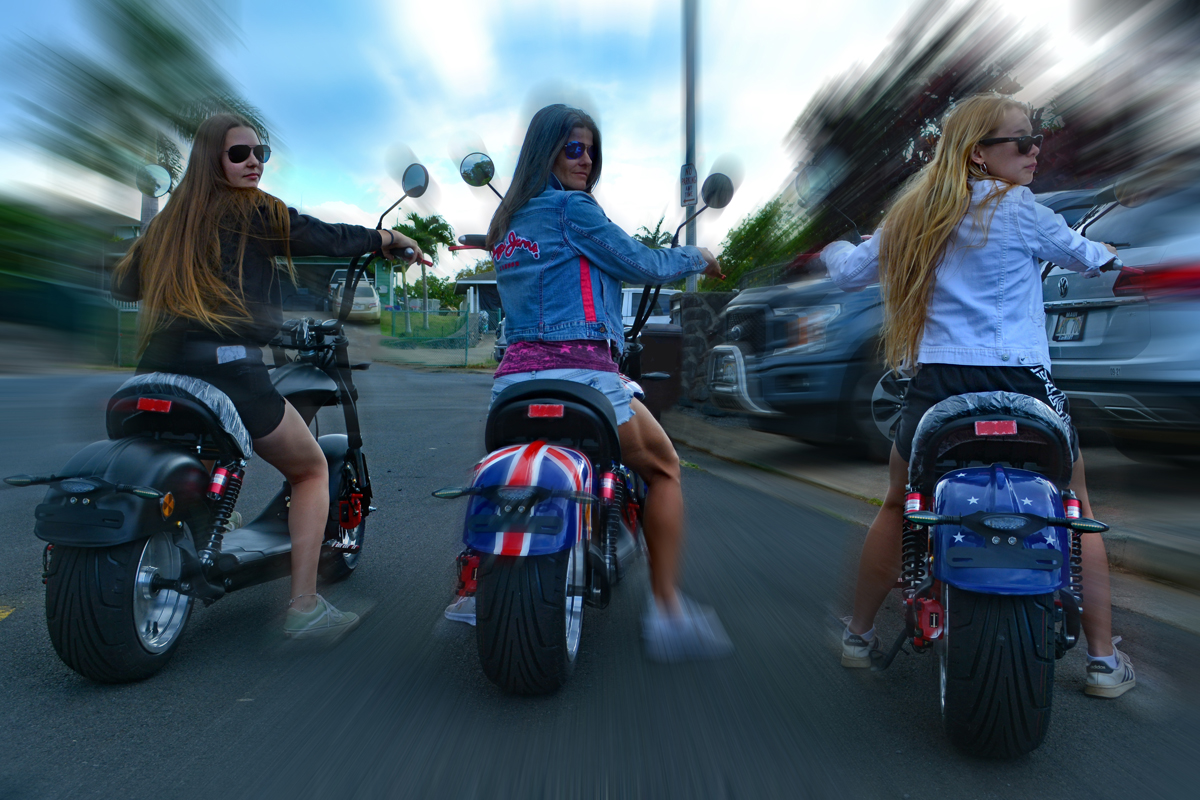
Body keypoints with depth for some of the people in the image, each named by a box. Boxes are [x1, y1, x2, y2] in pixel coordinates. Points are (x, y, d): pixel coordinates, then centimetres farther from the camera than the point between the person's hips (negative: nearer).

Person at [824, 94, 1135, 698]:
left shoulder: (909, 216, 8)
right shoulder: (1018, 209, -3)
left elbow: (849, 274, 16)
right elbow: (1077, 252, 13)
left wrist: (836, 249, 40)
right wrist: (1105, 257, 38)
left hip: (934, 388, 4)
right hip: (1021, 388, -3)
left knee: (897, 508, 22)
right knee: (1077, 512, 19)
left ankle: (859, 636, 30)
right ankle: (1103, 660, 23)